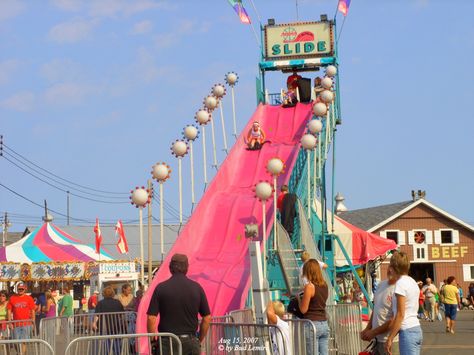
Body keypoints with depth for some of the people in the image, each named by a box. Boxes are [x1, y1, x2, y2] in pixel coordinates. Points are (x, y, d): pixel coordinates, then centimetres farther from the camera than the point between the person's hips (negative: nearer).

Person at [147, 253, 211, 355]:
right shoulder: (197, 287, 2)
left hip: (167, 342, -1)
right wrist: (199, 340, 15)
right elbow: (207, 318, 4)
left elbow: (151, 318, -7)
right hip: (190, 342, 1)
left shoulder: (161, 288, -3)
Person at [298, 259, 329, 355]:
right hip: (324, 324, 7)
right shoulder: (325, 285, 7)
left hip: (313, 324, -7)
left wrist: (299, 298, 6)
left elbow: (303, 309, -10)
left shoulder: (309, 286, -13)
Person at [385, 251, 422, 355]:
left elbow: (400, 314, -15)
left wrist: (390, 338, -13)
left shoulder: (401, 283, -11)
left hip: (407, 331, -9)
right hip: (416, 329, 9)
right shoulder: (413, 282, 13)